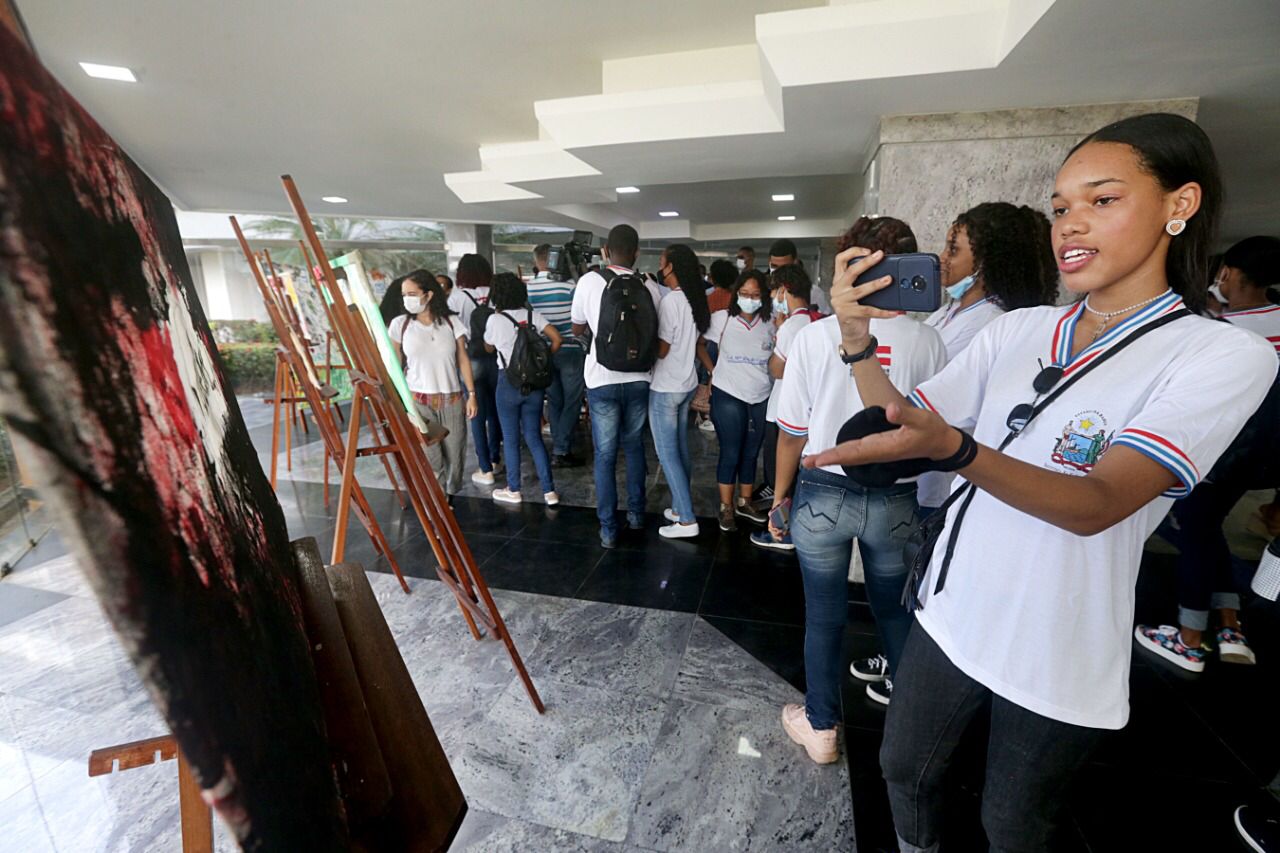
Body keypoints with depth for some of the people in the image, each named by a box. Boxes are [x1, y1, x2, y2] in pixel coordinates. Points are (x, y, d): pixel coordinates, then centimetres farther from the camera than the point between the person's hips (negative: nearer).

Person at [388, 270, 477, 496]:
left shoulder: (451, 322, 2)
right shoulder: (400, 324, 1)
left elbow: (463, 360, 5)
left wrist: (471, 394, 2)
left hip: (451, 400, 1)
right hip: (418, 401, -1)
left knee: (454, 457, 7)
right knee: (430, 461, -4)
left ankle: (453, 498, 26)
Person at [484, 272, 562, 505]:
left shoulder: (495, 319, -5)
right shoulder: (533, 315, 2)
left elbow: (489, 348, 9)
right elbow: (556, 339, -4)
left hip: (509, 382, -3)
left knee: (511, 439, 9)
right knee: (534, 437, 10)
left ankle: (513, 490, 19)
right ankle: (549, 491, 8)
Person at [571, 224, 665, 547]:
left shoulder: (589, 281, -6)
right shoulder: (649, 287, -1)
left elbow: (577, 329, 7)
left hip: (602, 380, -2)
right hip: (639, 379, 3)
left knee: (605, 454, 6)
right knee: (634, 446, 20)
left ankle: (608, 529, 12)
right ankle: (636, 513, 30)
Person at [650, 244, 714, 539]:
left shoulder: (670, 301, -19)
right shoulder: (695, 300, 8)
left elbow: (661, 349, -17)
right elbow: (699, 343, 11)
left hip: (665, 388, -9)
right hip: (687, 384, 9)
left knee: (667, 453, -1)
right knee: (681, 449, 16)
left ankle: (687, 520, 4)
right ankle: (681, 507, 28)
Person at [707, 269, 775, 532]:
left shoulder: (770, 324, 3)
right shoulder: (721, 319, -5)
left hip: (762, 397, 3)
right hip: (728, 395, -3)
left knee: (751, 453, 14)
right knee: (730, 453, 2)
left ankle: (744, 502, 30)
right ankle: (726, 508, 17)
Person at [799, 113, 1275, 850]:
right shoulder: (1016, 329, -1)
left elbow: (1097, 505, -26)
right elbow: (905, 422, -2)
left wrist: (952, 448, -43)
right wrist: (857, 337, -18)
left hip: (1058, 663, -4)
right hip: (949, 619, 4)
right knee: (904, 773, 24)